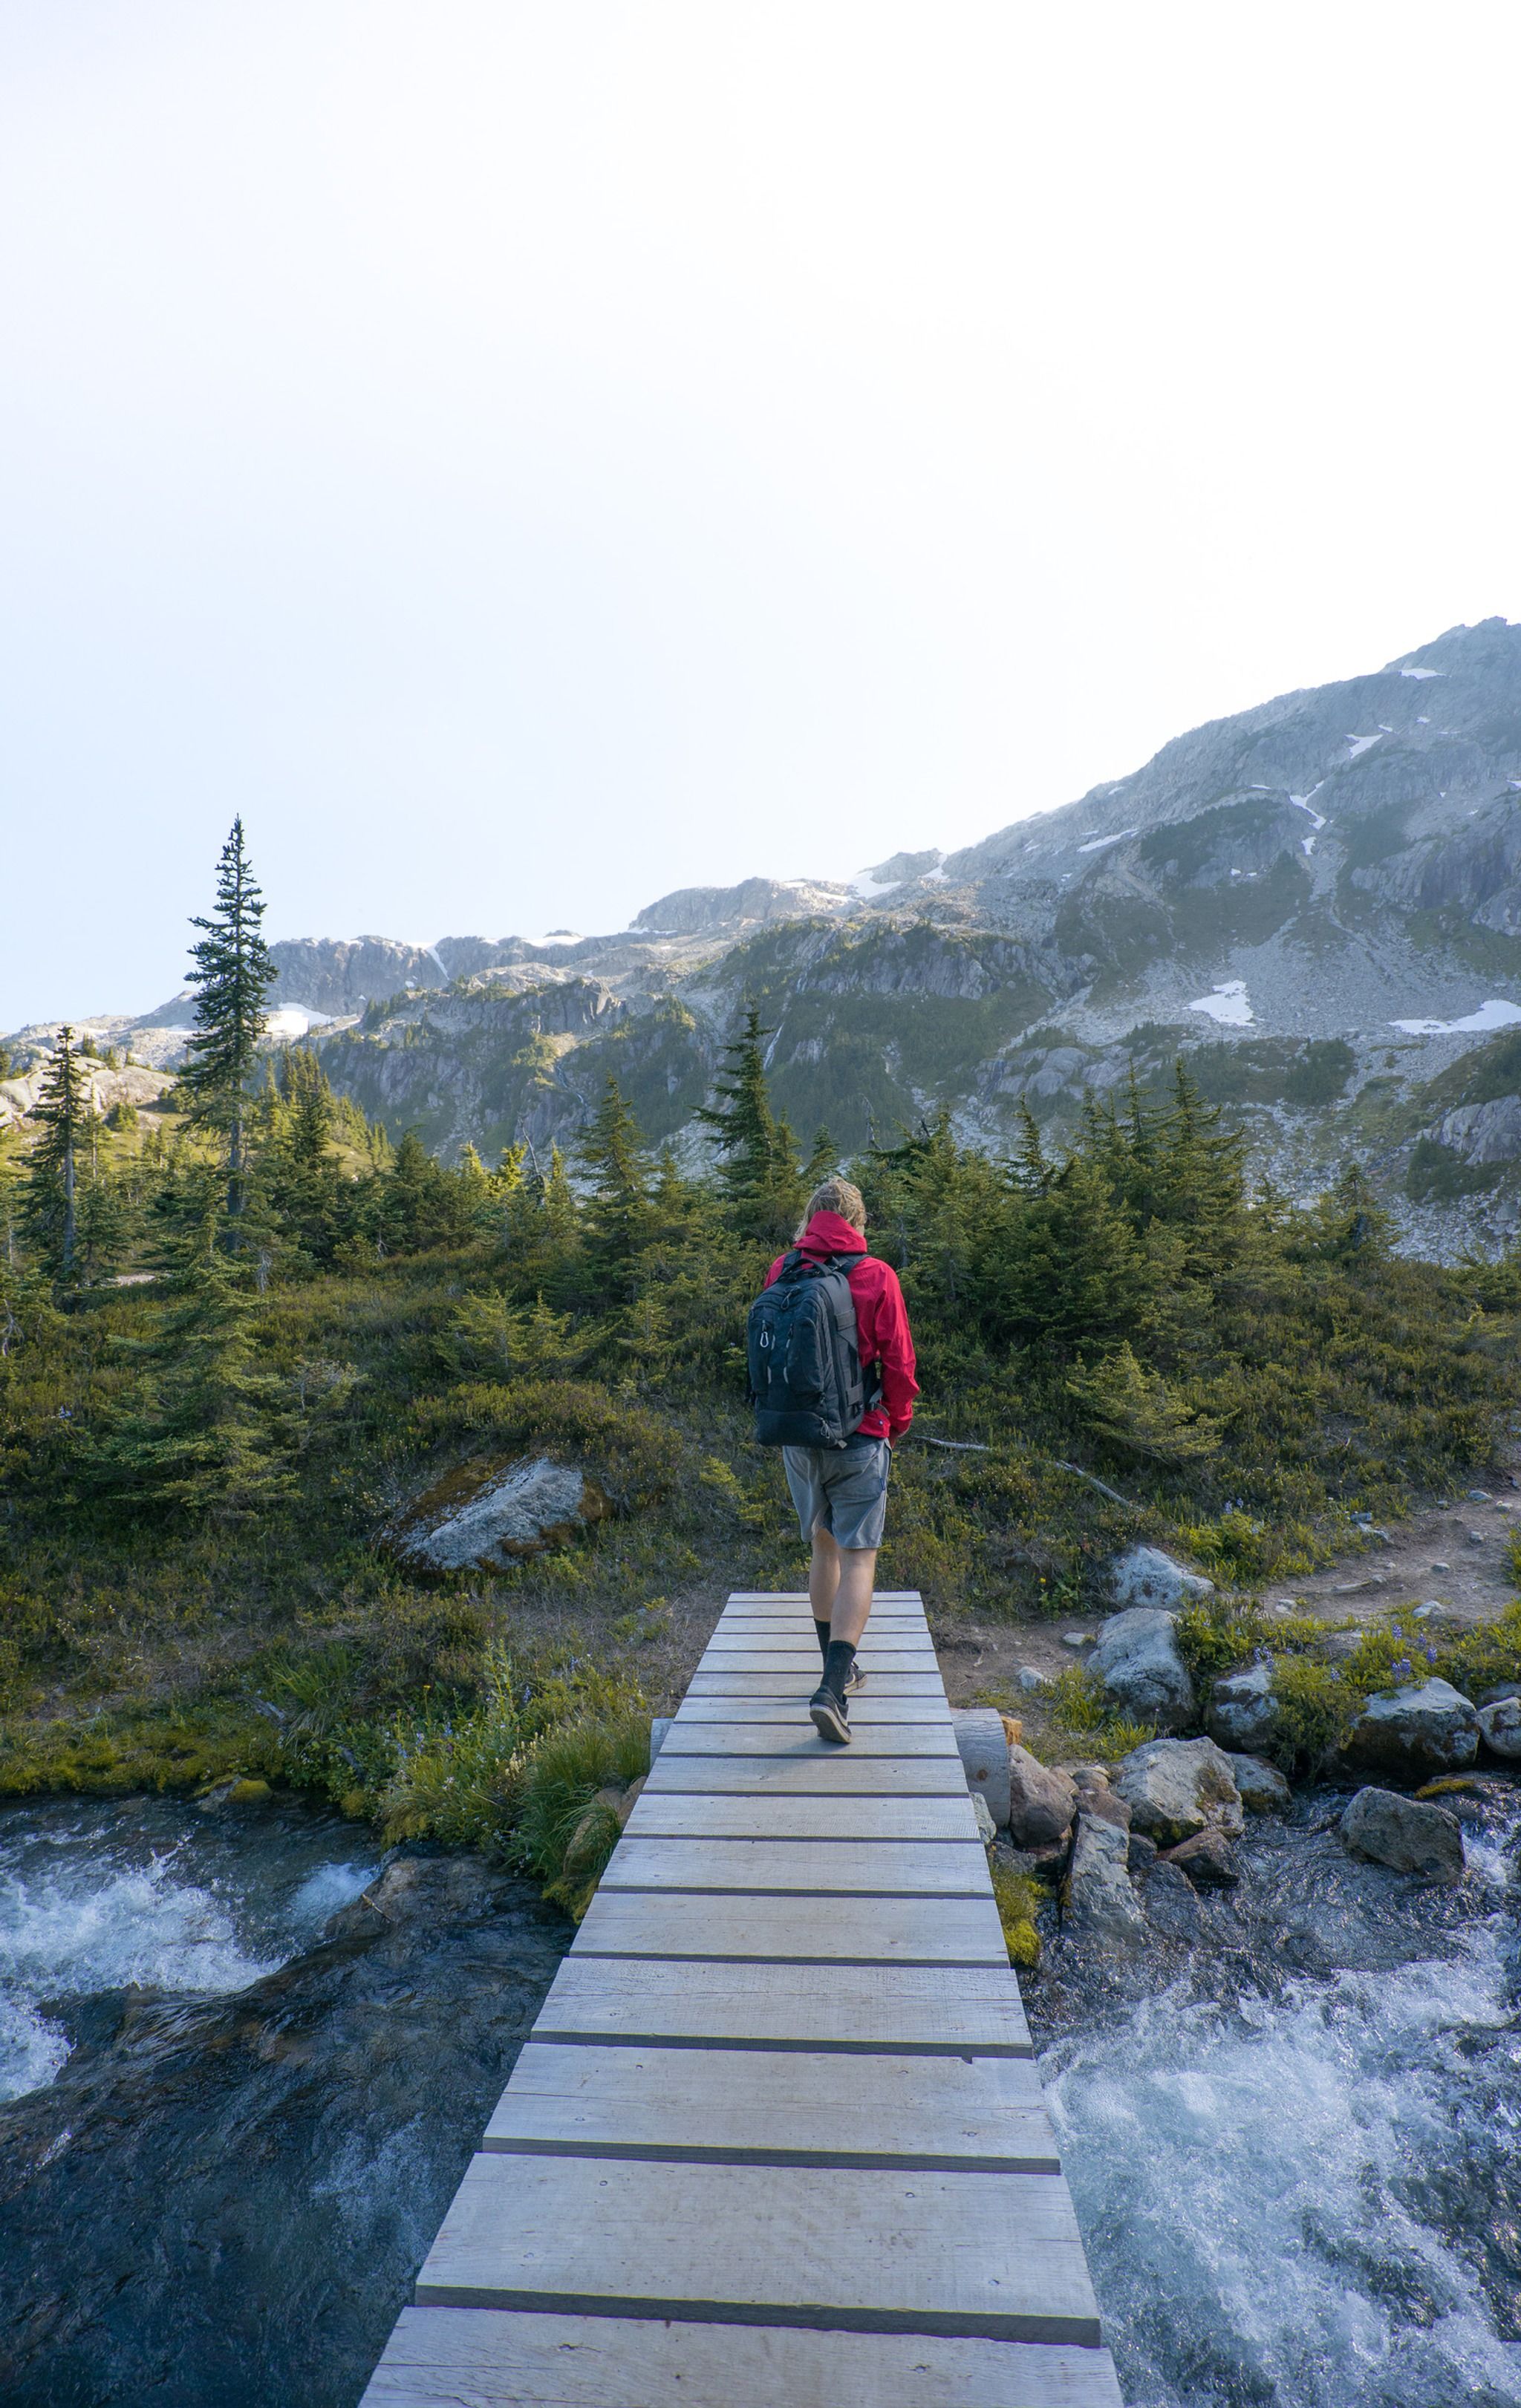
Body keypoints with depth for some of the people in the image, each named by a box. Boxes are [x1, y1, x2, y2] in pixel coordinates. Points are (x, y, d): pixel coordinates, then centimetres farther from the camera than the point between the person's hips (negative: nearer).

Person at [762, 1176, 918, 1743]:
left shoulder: (780, 1272, 0)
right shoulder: (876, 1276, -9)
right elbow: (898, 1362, -6)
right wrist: (898, 1422, 10)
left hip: (799, 1438, 4)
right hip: (859, 1439, -4)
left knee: (822, 1548, 19)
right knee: (858, 1559, 2)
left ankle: (837, 1668, 32)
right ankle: (833, 1690, -8)